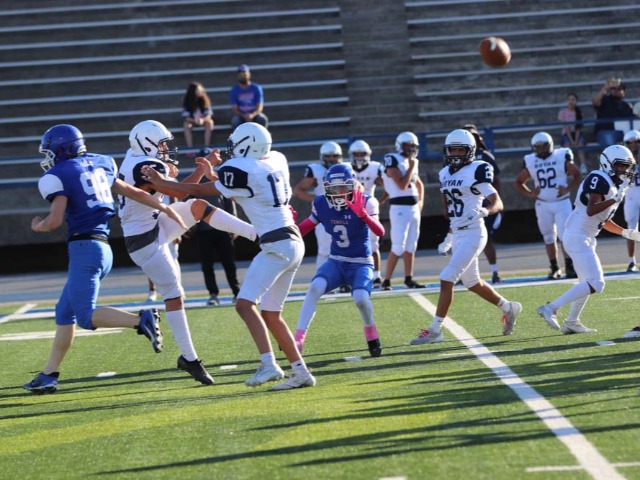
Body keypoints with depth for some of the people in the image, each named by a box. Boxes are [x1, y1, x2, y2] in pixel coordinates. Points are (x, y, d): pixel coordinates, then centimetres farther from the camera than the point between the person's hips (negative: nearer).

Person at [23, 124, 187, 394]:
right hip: (103, 248, 9)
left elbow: (55, 221, -14)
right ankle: (49, 375, 18)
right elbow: (134, 193, 21)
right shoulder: (100, 164, 15)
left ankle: (142, 321, -28)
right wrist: (167, 210, 30)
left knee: (85, 317, -11)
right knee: (64, 313, 15)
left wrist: (38, 227, 8)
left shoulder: (57, 176, -7)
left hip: (84, 247, -9)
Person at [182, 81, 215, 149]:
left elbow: (209, 115, -18)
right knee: (186, 125, -33)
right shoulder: (187, 101, -17)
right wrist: (194, 121, -41)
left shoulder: (204, 100, -16)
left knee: (209, 123, -33)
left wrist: (203, 120, -41)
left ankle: (207, 146, -31)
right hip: (192, 120, 0)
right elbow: (186, 117, -21)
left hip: (204, 119, 0)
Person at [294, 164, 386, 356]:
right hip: (336, 262, 3)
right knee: (315, 288, -25)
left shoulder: (365, 202, -16)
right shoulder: (322, 204, -6)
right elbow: (302, 230, 3)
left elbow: (380, 232, -31)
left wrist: (362, 214, -47)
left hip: (361, 264, -3)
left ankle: (371, 335, 4)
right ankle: (298, 340, -23)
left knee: (360, 298, -29)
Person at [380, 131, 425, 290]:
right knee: (398, 247, -11)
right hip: (400, 208, -8)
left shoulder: (412, 162, 14)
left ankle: (409, 279, 17)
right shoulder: (393, 161, -10)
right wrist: (411, 167, -12)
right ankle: (387, 280, -4)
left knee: (411, 246, 11)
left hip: (414, 208, 8)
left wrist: (420, 201, 16)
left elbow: (419, 184, 30)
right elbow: (402, 185, -19)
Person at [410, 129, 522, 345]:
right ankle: (509, 308, 39)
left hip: (473, 234, -8)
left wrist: (483, 212, -36)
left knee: (446, 280, -13)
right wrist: (448, 237, 23)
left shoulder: (476, 171, -11)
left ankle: (435, 330, -8)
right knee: (472, 283, 19)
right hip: (457, 236, 8)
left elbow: (498, 203, -16)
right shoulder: (446, 174, 11)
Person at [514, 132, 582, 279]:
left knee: (564, 235, -11)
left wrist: (568, 189, -13)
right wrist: (530, 194, -4)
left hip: (562, 202, -3)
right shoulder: (530, 161, 2)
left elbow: (577, 176, 2)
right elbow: (519, 182, 13)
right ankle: (554, 268, 17)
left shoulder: (562, 156, -4)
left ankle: (569, 267, -6)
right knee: (549, 237, 9)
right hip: (543, 204, 3)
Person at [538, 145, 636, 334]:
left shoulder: (614, 186, 16)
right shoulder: (599, 180, -14)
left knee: (588, 282, 21)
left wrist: (626, 233, 16)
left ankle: (571, 323, 29)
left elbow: (604, 220, 23)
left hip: (585, 239, 11)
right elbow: (591, 210, -27)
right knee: (595, 284, -14)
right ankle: (550, 308, -13)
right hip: (577, 237, -11)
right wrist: (616, 199, -30)